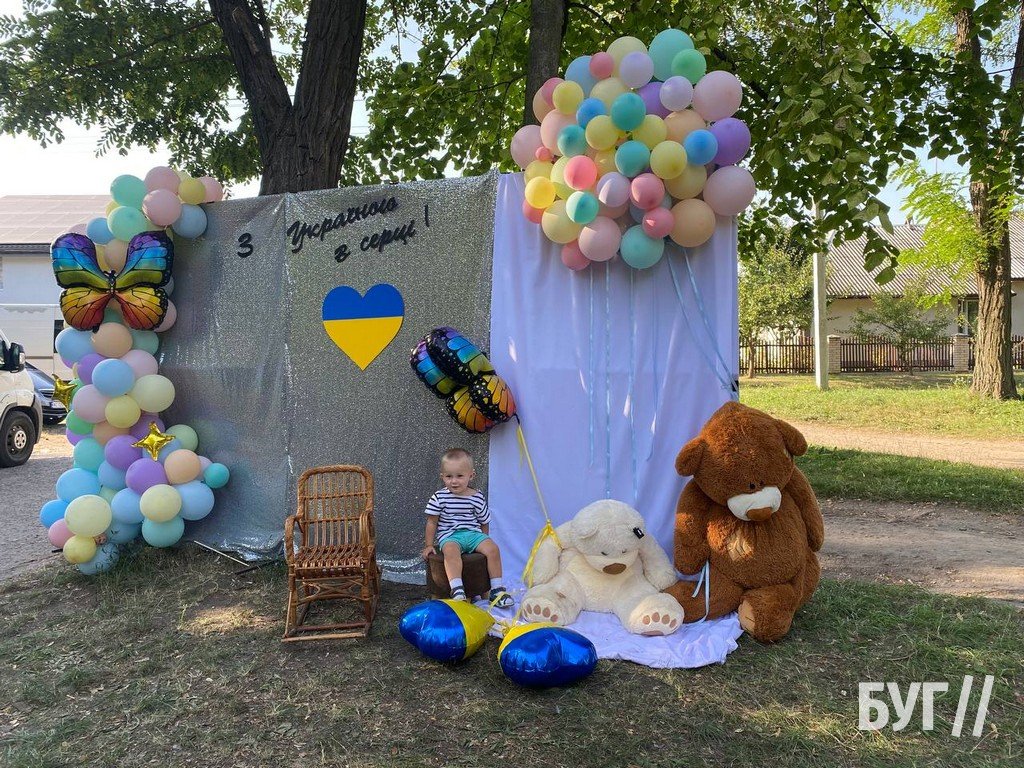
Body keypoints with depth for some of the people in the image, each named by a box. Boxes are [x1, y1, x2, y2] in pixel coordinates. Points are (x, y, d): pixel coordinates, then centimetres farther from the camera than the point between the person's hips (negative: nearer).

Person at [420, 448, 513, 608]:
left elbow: (484, 522, 14)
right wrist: (429, 545, 5)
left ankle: (497, 589, -11)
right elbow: (432, 522, 5)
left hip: (473, 533, 3)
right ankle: (457, 590, -43)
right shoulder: (440, 497, -1)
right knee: (451, 550, -36)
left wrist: (483, 542, 13)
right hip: (449, 536, -2)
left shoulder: (477, 497, 3)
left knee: (493, 548, -21)